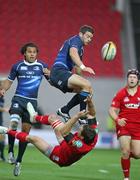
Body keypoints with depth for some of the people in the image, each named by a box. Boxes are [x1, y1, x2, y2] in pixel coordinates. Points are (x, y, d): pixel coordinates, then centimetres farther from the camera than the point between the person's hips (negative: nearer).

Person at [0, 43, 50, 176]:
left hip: (32, 101, 1)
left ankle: (18, 161, 15)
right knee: (14, 122, -28)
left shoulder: (42, 66, 5)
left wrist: (49, 74, -15)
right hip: (19, 98, -1)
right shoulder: (17, 66, 4)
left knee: (25, 131, 5)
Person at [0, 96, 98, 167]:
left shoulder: (79, 145, -49)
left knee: (32, 138, 1)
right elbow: (92, 115, -20)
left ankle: (8, 131, 27)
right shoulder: (93, 135, -31)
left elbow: (62, 132, -50)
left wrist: (77, 117, -55)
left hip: (60, 158, -6)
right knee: (52, 118, 11)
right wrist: (90, 102, -34)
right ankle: (35, 117, 45)